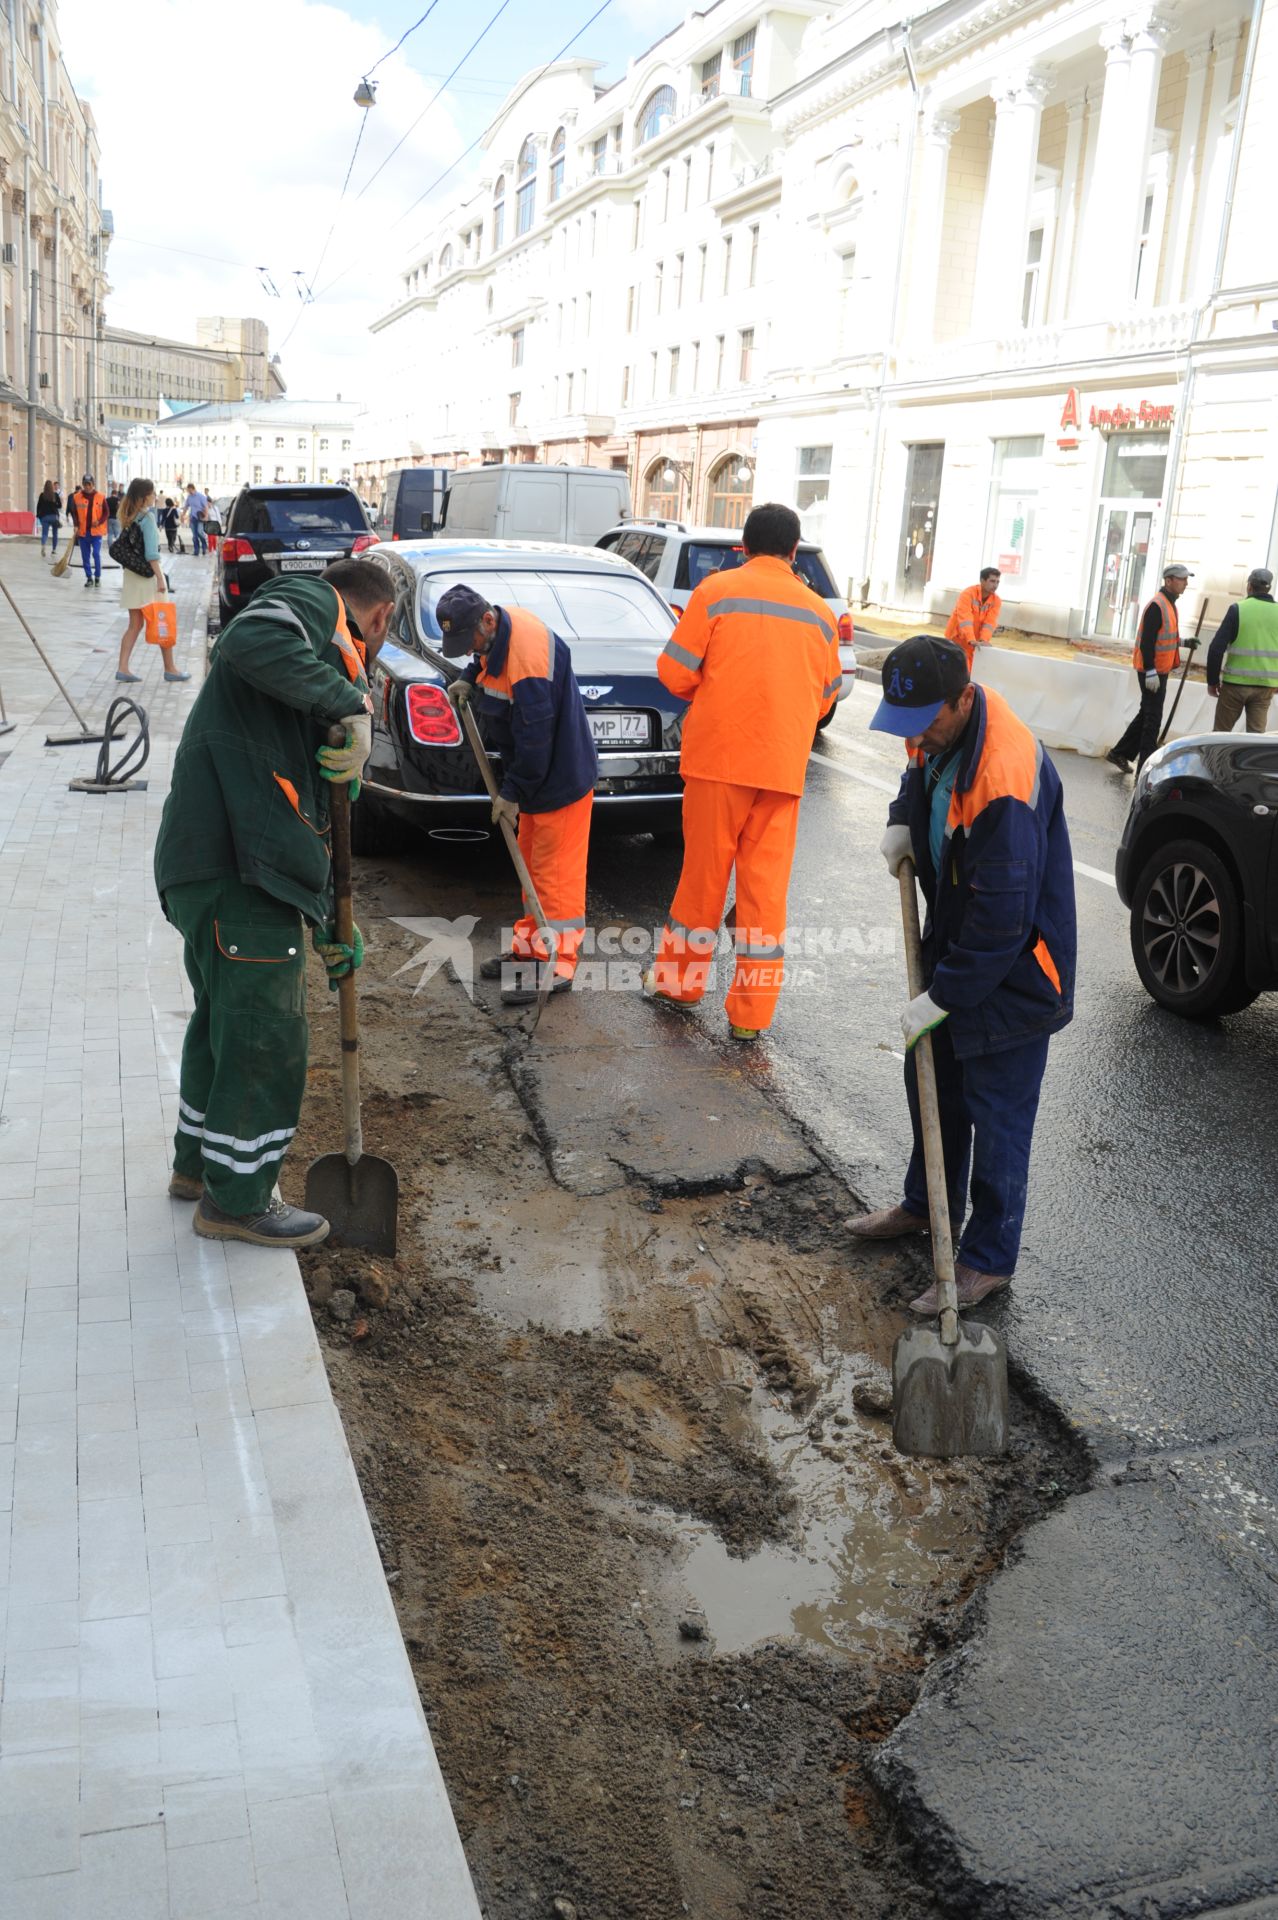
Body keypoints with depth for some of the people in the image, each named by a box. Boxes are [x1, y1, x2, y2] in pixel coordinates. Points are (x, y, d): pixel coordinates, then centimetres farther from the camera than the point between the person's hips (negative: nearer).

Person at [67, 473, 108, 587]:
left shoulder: (101, 497, -1)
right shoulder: (76, 497, 2)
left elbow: (105, 512, 4)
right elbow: (74, 513, 7)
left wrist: (99, 522, -12)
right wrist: (76, 525, -7)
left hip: (96, 531, -2)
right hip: (82, 532, 2)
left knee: (96, 554, -9)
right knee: (85, 556, 6)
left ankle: (97, 577, 6)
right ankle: (89, 578, 17)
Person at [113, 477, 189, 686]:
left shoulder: (128, 518, 9)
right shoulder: (147, 517, -13)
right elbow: (151, 553, -19)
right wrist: (160, 578, -19)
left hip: (130, 575, 7)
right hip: (147, 575, -7)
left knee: (134, 624, 9)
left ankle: (123, 668, 3)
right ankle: (170, 669, 9)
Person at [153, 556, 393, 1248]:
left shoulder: (324, 654, 29)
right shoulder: (314, 601, 2)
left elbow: (306, 811, 30)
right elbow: (252, 643, -25)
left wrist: (326, 927, 30)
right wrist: (350, 702, -18)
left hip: (213, 864, 10)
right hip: (236, 868, -10)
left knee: (225, 1016, 24)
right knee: (266, 1035, 0)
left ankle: (198, 1163, 41)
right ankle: (236, 1199, 14)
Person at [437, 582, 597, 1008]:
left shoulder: (527, 663, -30)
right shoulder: (502, 625, 0)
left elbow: (533, 739, -26)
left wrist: (512, 793, -16)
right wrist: (469, 679, 9)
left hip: (560, 779, -10)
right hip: (536, 775, 10)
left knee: (555, 872, -6)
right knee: (532, 865, 18)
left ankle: (556, 964, 0)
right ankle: (530, 948, 29)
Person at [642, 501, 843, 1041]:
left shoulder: (717, 591, -2)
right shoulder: (819, 611, 7)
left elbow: (676, 673, -3)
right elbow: (826, 696, 15)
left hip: (719, 755, -2)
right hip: (783, 765, 2)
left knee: (704, 870, 11)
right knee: (766, 884, 6)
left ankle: (680, 980, 26)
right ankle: (751, 1012, 10)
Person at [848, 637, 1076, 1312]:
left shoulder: (1004, 779, -34)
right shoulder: (941, 726, -6)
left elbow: (1003, 918, -30)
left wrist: (943, 996, -22)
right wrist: (904, 821, 1)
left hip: (1013, 971, -9)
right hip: (955, 943, 9)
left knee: (997, 1115, 2)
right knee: (931, 1079, 21)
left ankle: (988, 1259, 18)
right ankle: (928, 1204, 42)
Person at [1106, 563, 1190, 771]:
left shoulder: (1169, 604, 14)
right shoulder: (1157, 605, -18)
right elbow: (1146, 641, -22)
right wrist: (1151, 672, -25)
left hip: (1159, 670, 10)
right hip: (1152, 671, -10)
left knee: (1147, 714, 16)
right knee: (1153, 718, -5)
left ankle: (1120, 753, 24)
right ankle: (1145, 765, 2)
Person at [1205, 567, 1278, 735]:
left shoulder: (1238, 609, -8)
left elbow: (1217, 648, -11)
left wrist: (1212, 680, -2)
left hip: (1236, 682, -3)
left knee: (1221, 732, 9)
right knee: (1257, 735, 7)